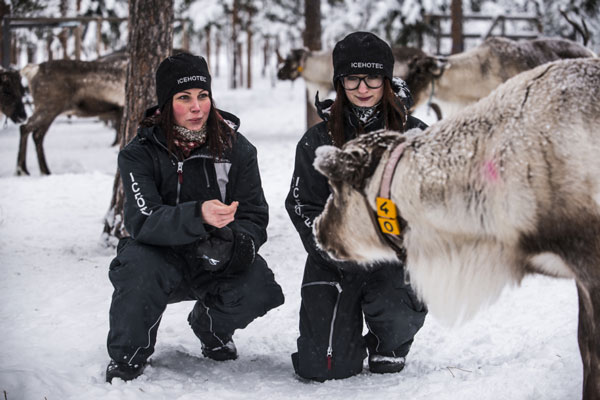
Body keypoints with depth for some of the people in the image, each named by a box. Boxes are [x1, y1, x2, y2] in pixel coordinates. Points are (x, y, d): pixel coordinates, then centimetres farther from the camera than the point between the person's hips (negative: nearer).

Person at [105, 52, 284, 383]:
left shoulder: (236, 148, -4)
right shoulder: (140, 154, -12)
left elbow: (254, 217, -3)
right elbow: (143, 221, -26)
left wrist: (231, 244, -28)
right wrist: (198, 215, -45)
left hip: (218, 260, 3)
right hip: (160, 256, -3)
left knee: (261, 290, -25)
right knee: (140, 270, -36)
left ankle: (211, 326, 13)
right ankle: (126, 359, -9)